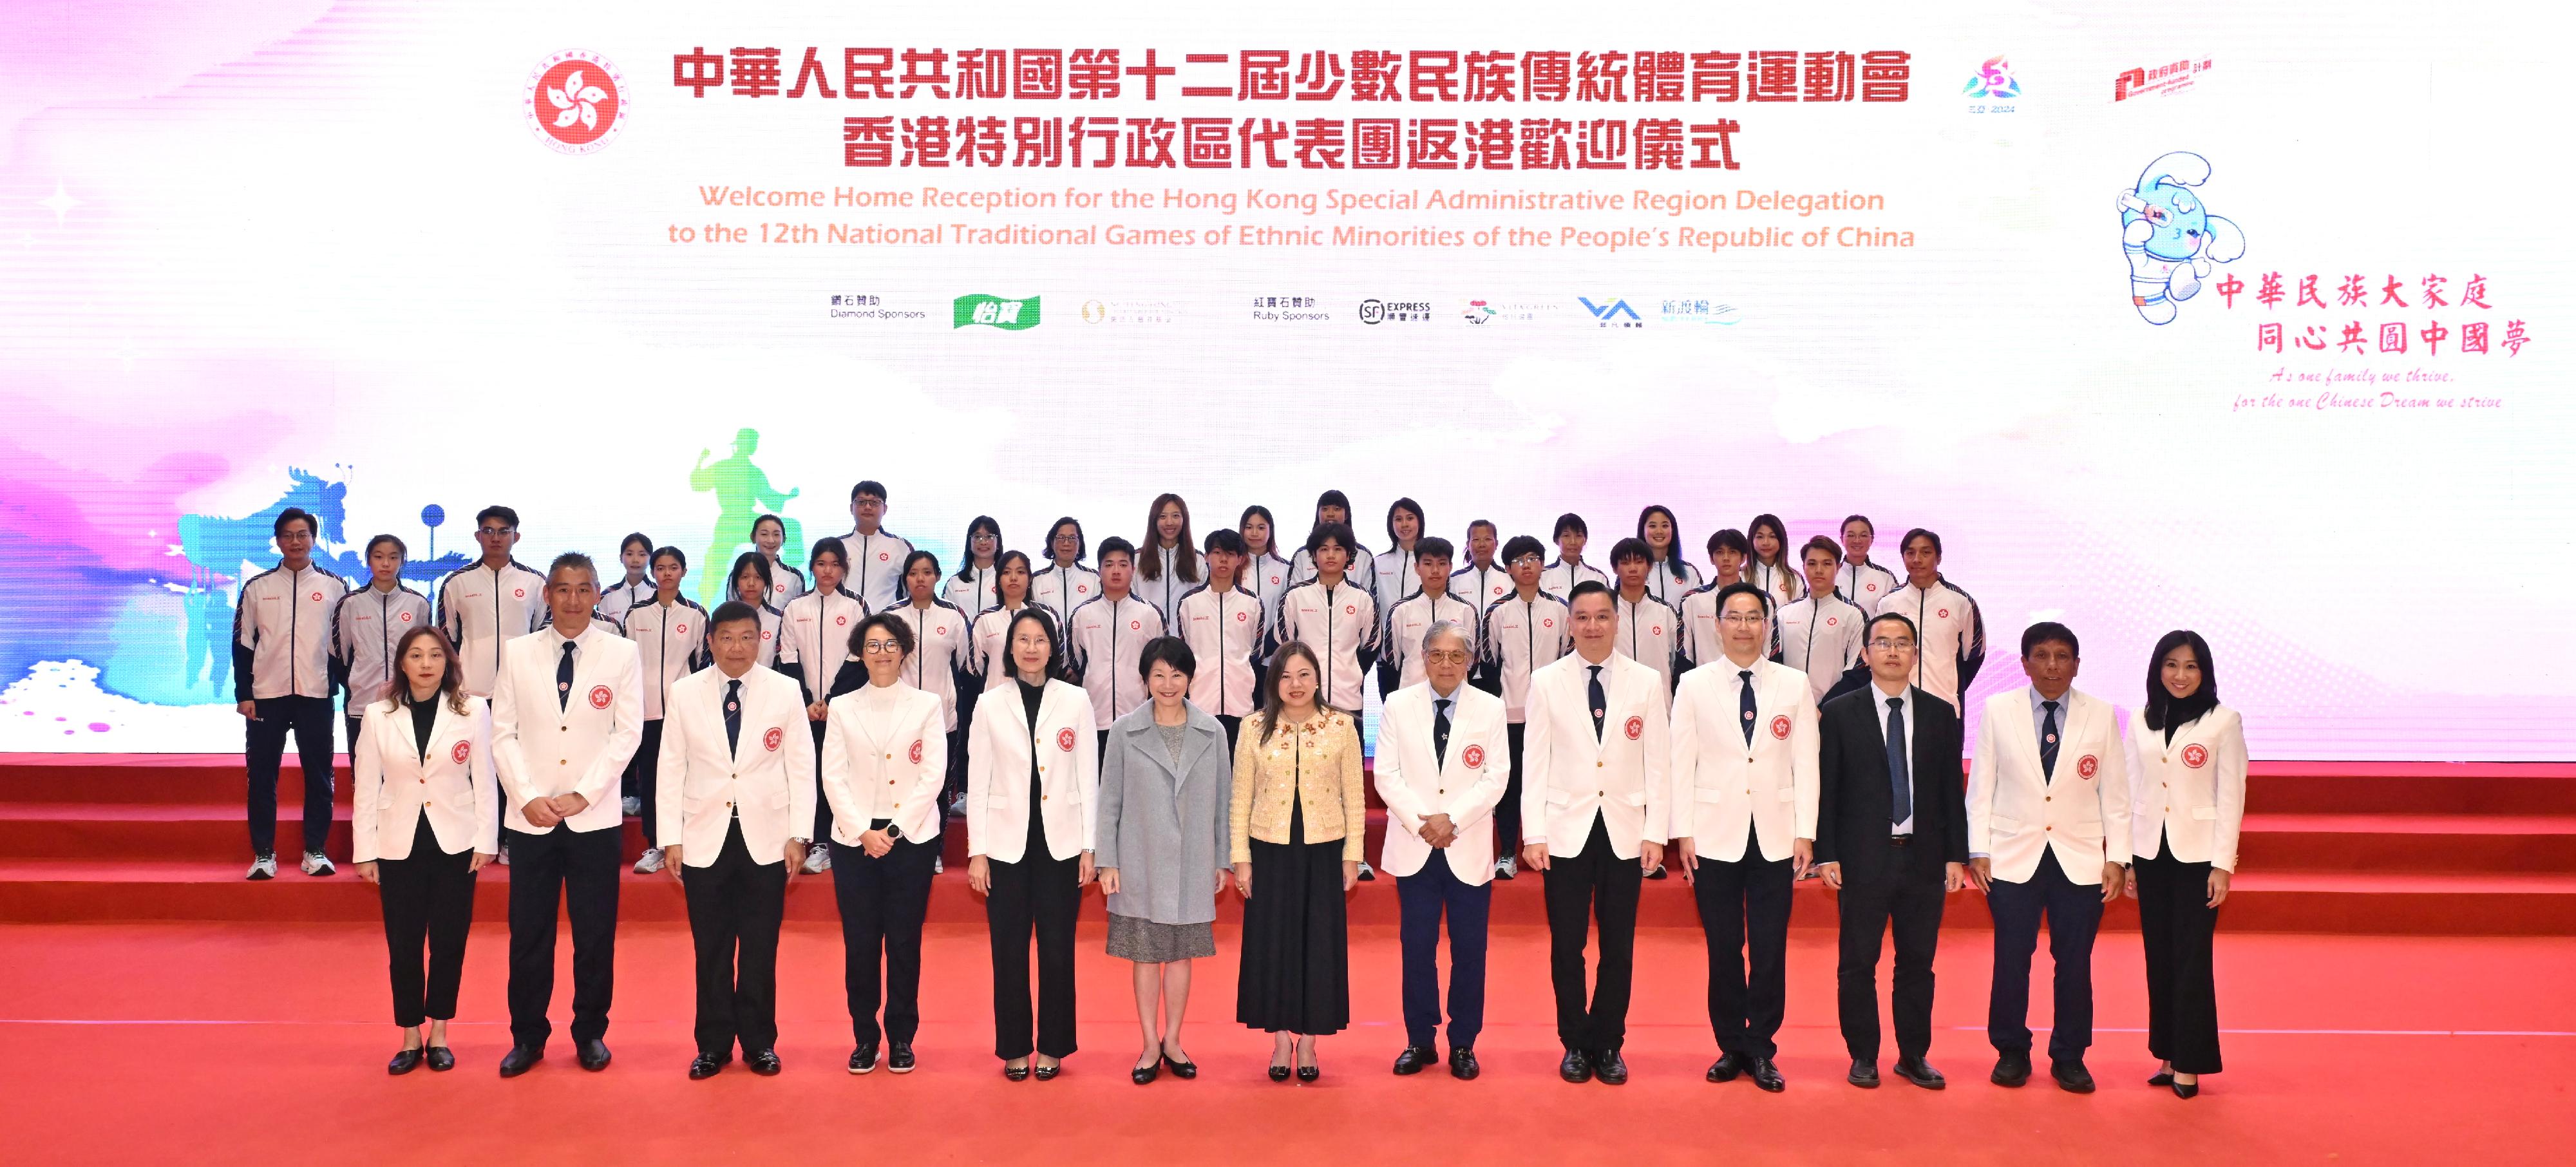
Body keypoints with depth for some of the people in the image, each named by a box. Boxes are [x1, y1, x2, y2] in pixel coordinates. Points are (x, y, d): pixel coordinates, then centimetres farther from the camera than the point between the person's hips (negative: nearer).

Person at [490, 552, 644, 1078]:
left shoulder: (623, 654, 0)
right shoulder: (518, 653, 5)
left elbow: (628, 732, -4)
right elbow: (503, 732, 3)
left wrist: (583, 794, -11)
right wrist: (528, 797, -9)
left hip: (594, 817, -1)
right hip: (529, 816, 1)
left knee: (595, 933, 5)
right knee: (528, 932, 6)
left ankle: (590, 1033, 19)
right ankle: (527, 1036, 19)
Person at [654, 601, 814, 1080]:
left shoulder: (786, 691, -1)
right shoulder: (684, 693, 1)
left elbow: (801, 767, 1)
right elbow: (672, 768, 3)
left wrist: (799, 835, -4)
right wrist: (671, 838, -1)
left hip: (766, 838, 0)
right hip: (705, 838, 1)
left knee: (761, 949, 6)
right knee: (711, 949, 7)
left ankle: (759, 1042, 19)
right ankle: (713, 1044, 19)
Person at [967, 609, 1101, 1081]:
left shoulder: (1076, 701, 2)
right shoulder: (991, 706, 3)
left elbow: (1089, 777, 3)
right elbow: (977, 782, 4)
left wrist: (1089, 847, -1)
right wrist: (976, 852, -2)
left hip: (1060, 843, 0)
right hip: (1007, 843, 0)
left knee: (1057, 948, 3)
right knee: (1009, 949, 3)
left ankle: (1052, 1046, 15)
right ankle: (1014, 1047, 15)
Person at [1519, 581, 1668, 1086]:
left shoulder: (1646, 682, 3)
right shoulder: (1546, 682, 1)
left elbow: (1658, 762, 4)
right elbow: (1536, 762, 0)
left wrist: (1655, 832, -2)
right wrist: (1533, 833, -5)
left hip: (1624, 832, 1)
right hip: (1567, 830, 0)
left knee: (1618, 948, 7)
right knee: (1567, 946, 4)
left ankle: (1609, 1045, 20)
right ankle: (1575, 1044, 19)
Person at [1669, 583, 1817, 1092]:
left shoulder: (1794, 685, 4)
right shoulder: (1694, 685, 2)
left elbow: (1806, 764, 4)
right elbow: (1682, 763, 2)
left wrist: (1806, 834, -1)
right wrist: (1683, 833, -3)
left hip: (1775, 837, 0)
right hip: (1716, 836, 0)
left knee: (1770, 951, 2)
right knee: (1723, 950, 5)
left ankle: (1761, 1050, 14)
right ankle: (1731, 1047, 17)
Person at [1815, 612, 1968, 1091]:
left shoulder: (1941, 715, 8)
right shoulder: (1839, 713, 0)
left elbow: (1951, 790, 8)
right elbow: (1826, 789, -1)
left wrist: (1956, 855, 3)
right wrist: (1826, 854, -7)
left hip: (1924, 858, 2)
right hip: (1863, 858, -2)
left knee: (1918, 962, 9)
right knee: (1857, 964, 4)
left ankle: (1914, 1056, 21)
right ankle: (1863, 1057, 16)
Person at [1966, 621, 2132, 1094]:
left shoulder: (2102, 716, 3)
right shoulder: (1998, 711, 2)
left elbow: (2115, 792, 5)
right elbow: (1980, 785, 4)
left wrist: (2117, 857, 0)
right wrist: (1978, 850, -1)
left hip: (2080, 861, 1)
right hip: (2013, 859, 0)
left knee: (2075, 962, 3)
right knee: (2011, 961, 1)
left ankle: (2069, 1058, 18)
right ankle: (2011, 1052, 17)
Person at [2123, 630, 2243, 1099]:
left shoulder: (2223, 722, -3)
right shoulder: (2140, 722, 7)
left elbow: (2231, 796, -5)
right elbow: (2132, 791, 10)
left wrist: (2223, 864, -9)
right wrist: (2125, 858, 7)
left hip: (2197, 855, -3)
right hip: (2151, 853, 4)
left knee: (2192, 959, -3)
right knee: (2159, 959, 7)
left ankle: (2189, 1063, 5)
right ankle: (2166, 1055, 16)